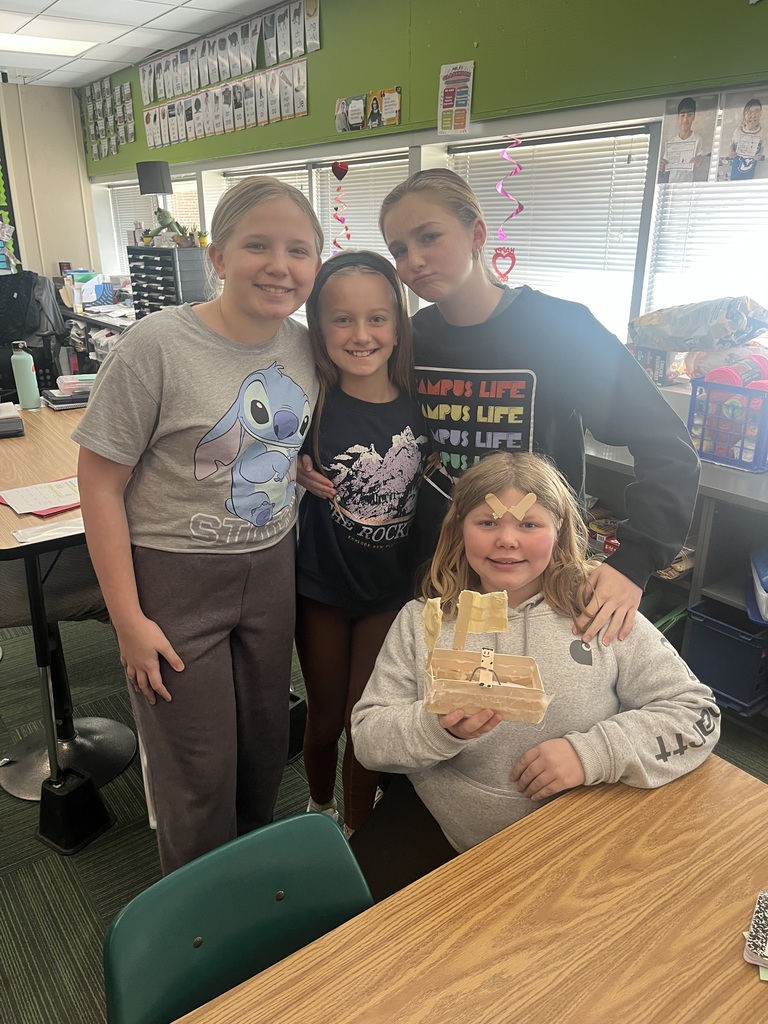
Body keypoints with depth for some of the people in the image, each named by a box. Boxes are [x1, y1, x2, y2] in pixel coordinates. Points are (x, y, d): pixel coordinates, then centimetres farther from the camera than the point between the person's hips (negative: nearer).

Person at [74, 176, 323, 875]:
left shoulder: (303, 346, -1)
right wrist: (128, 619, -13)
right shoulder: (157, 347, -18)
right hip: (176, 579, -5)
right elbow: (100, 483, -14)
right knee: (199, 774, 8)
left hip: (272, 571, 5)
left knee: (266, 747, 19)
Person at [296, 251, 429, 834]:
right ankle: (320, 809, 49)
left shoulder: (418, 400, -10)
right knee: (326, 717, 17)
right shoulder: (313, 403, -18)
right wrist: (304, 474, -20)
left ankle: (358, 838, 38)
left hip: (390, 587, 1)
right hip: (322, 587, -1)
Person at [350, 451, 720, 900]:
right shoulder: (423, 620, -2)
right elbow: (368, 737, -5)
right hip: (434, 826, 1)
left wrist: (592, 751, -19)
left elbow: (698, 712, -5)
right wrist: (440, 728, -27)